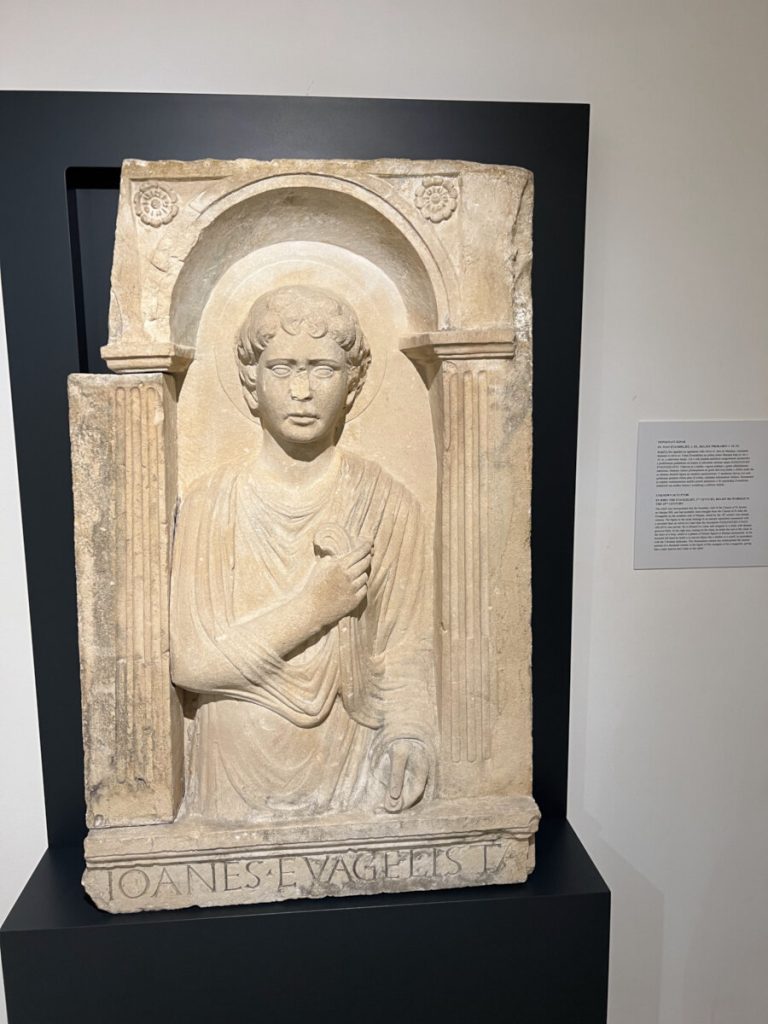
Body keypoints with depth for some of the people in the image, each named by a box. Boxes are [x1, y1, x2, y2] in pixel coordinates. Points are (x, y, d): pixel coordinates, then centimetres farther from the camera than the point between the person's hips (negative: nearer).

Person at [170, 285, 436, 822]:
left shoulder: (389, 505, -3)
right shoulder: (210, 504, -5)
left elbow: (406, 651, -3)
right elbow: (189, 661, -9)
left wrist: (409, 733, -20)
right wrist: (313, 606, -15)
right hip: (240, 772, 0)